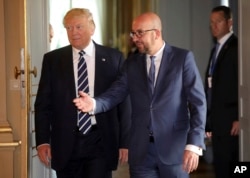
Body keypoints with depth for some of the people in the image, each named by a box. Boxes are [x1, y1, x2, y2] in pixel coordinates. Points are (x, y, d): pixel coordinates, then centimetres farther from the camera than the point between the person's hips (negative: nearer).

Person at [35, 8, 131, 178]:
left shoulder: (113, 58, 2)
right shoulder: (53, 59, 5)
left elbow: (124, 102, 3)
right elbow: (43, 103, 5)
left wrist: (125, 141, -1)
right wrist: (42, 140, -3)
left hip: (101, 142, -1)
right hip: (65, 142, 2)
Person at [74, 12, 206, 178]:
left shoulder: (183, 58, -3)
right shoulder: (132, 63, 10)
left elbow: (198, 103, -7)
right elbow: (115, 94, 1)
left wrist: (194, 145, -16)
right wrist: (94, 103, -22)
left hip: (174, 147, -3)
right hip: (141, 150, 3)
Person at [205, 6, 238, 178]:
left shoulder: (236, 47, -7)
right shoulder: (216, 49, 18)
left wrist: (239, 118, -18)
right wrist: (210, 121, 15)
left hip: (231, 121, -8)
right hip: (217, 122, 8)